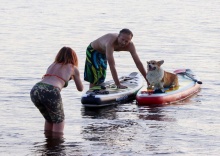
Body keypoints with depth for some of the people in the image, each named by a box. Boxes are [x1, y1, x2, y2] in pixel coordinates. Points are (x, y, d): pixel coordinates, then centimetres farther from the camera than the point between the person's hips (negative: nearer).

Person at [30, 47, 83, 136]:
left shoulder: (52, 65, 31)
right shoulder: (73, 68, 21)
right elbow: (80, 88, 35)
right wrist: (73, 77, 53)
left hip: (35, 90, 5)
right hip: (51, 92, -5)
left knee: (49, 119, 28)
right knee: (59, 121, 18)